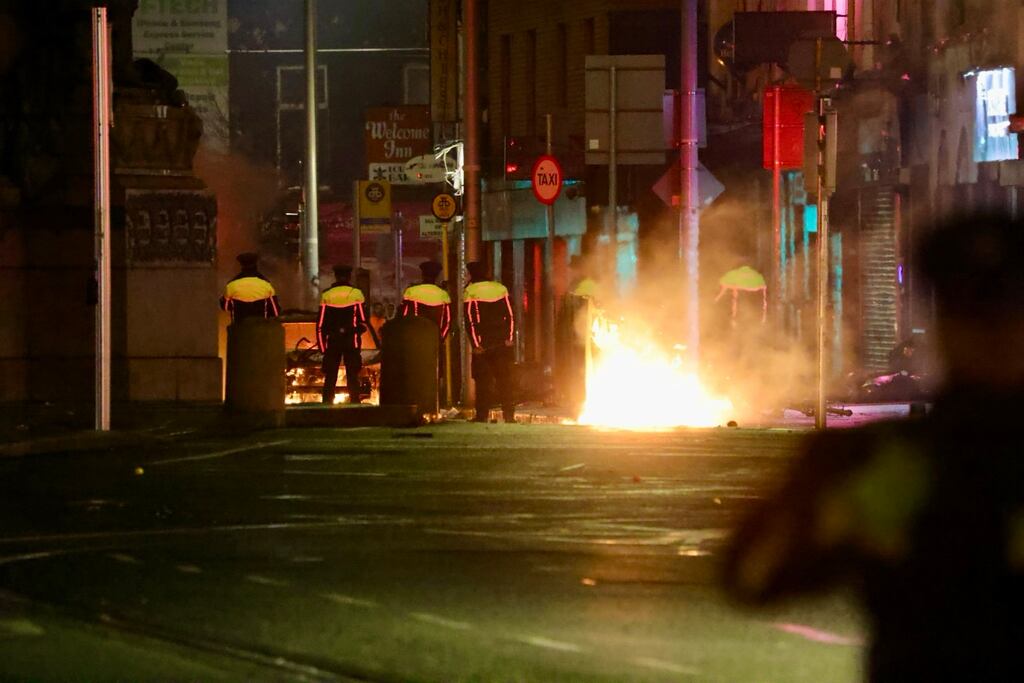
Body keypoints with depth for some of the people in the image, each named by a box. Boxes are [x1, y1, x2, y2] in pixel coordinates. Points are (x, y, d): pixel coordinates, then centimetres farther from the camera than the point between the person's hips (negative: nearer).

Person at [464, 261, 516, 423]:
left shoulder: (470, 291, -5)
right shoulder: (500, 288, 8)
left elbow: (470, 320, -9)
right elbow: (510, 315, 6)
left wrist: (475, 344, -8)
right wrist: (510, 337, 5)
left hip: (483, 343, -4)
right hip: (503, 343, 4)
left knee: (483, 379, 1)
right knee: (505, 378, 7)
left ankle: (482, 415, -2)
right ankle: (509, 414, 4)